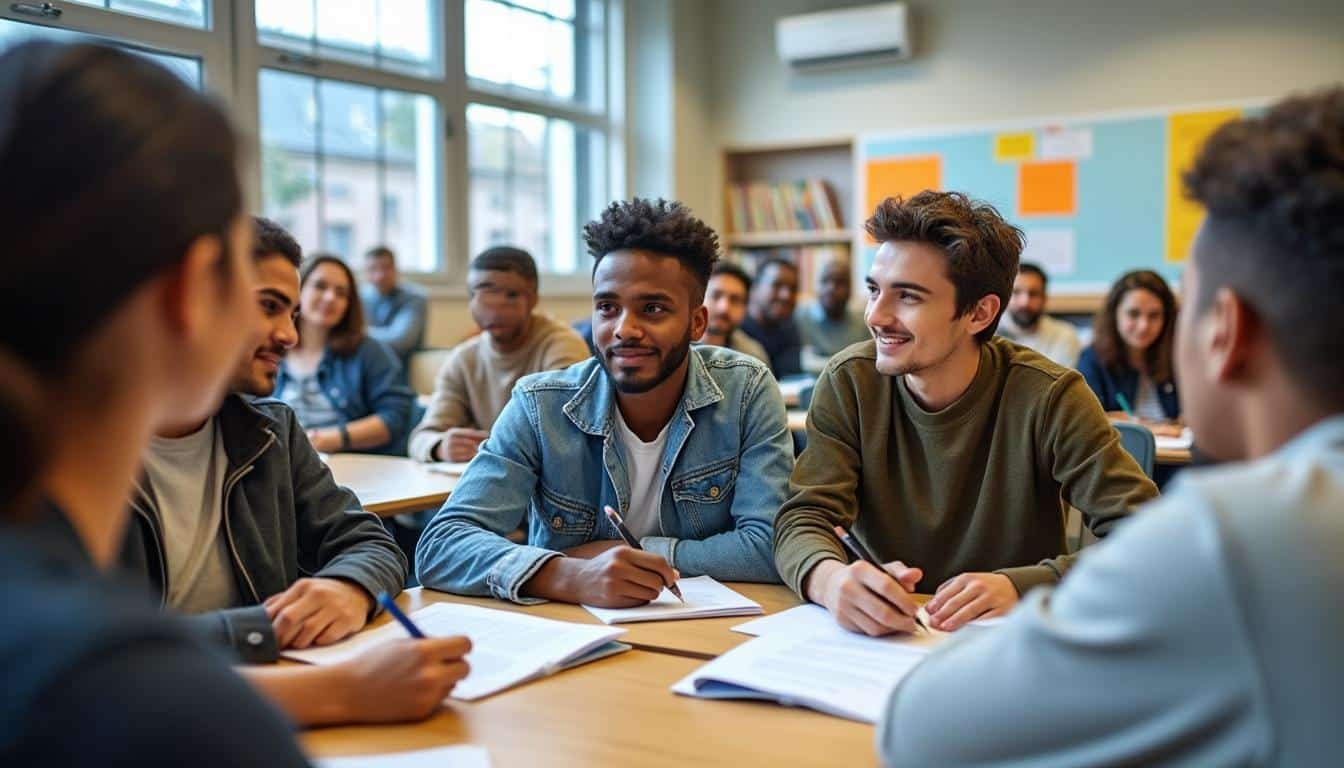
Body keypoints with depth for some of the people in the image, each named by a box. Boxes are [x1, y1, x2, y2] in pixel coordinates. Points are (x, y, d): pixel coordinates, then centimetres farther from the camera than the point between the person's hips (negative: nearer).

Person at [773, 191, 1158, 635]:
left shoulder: (1047, 398, -12)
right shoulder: (848, 382, -6)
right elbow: (803, 518, -12)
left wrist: (1021, 586, -34)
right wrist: (830, 578, -36)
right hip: (885, 636, 1)